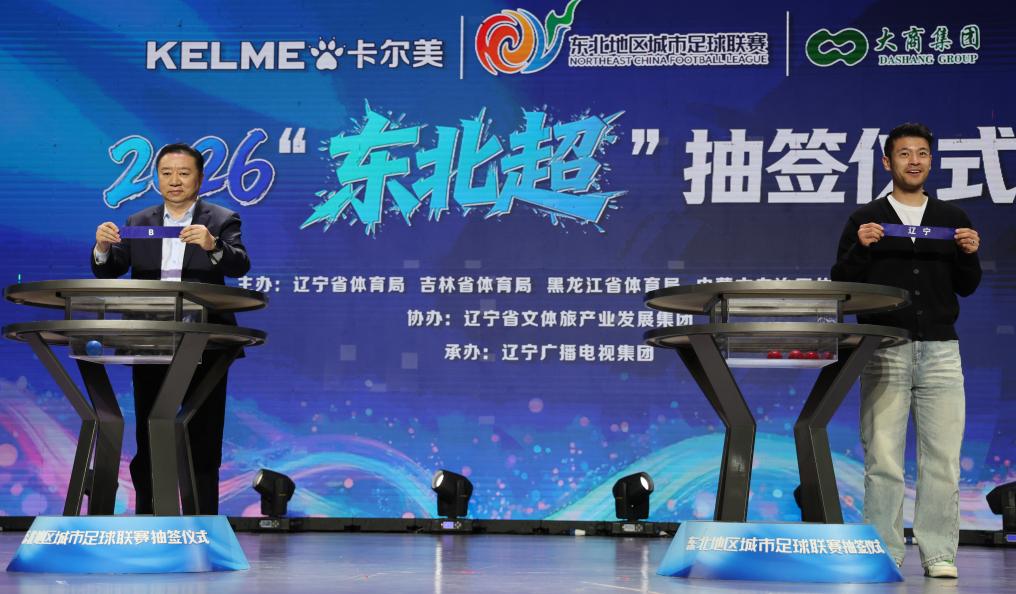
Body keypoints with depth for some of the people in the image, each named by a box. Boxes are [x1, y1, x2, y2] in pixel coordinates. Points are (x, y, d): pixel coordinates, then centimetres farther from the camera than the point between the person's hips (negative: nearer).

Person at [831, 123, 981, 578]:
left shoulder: (952, 218, 12)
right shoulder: (865, 220, 6)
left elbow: (966, 287, 12)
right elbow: (840, 285, 2)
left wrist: (969, 254, -7)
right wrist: (859, 248, -14)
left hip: (940, 351, 2)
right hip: (885, 352, -2)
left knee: (942, 457, 0)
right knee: (883, 459, -2)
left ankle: (938, 553, 7)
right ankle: (885, 554, 5)